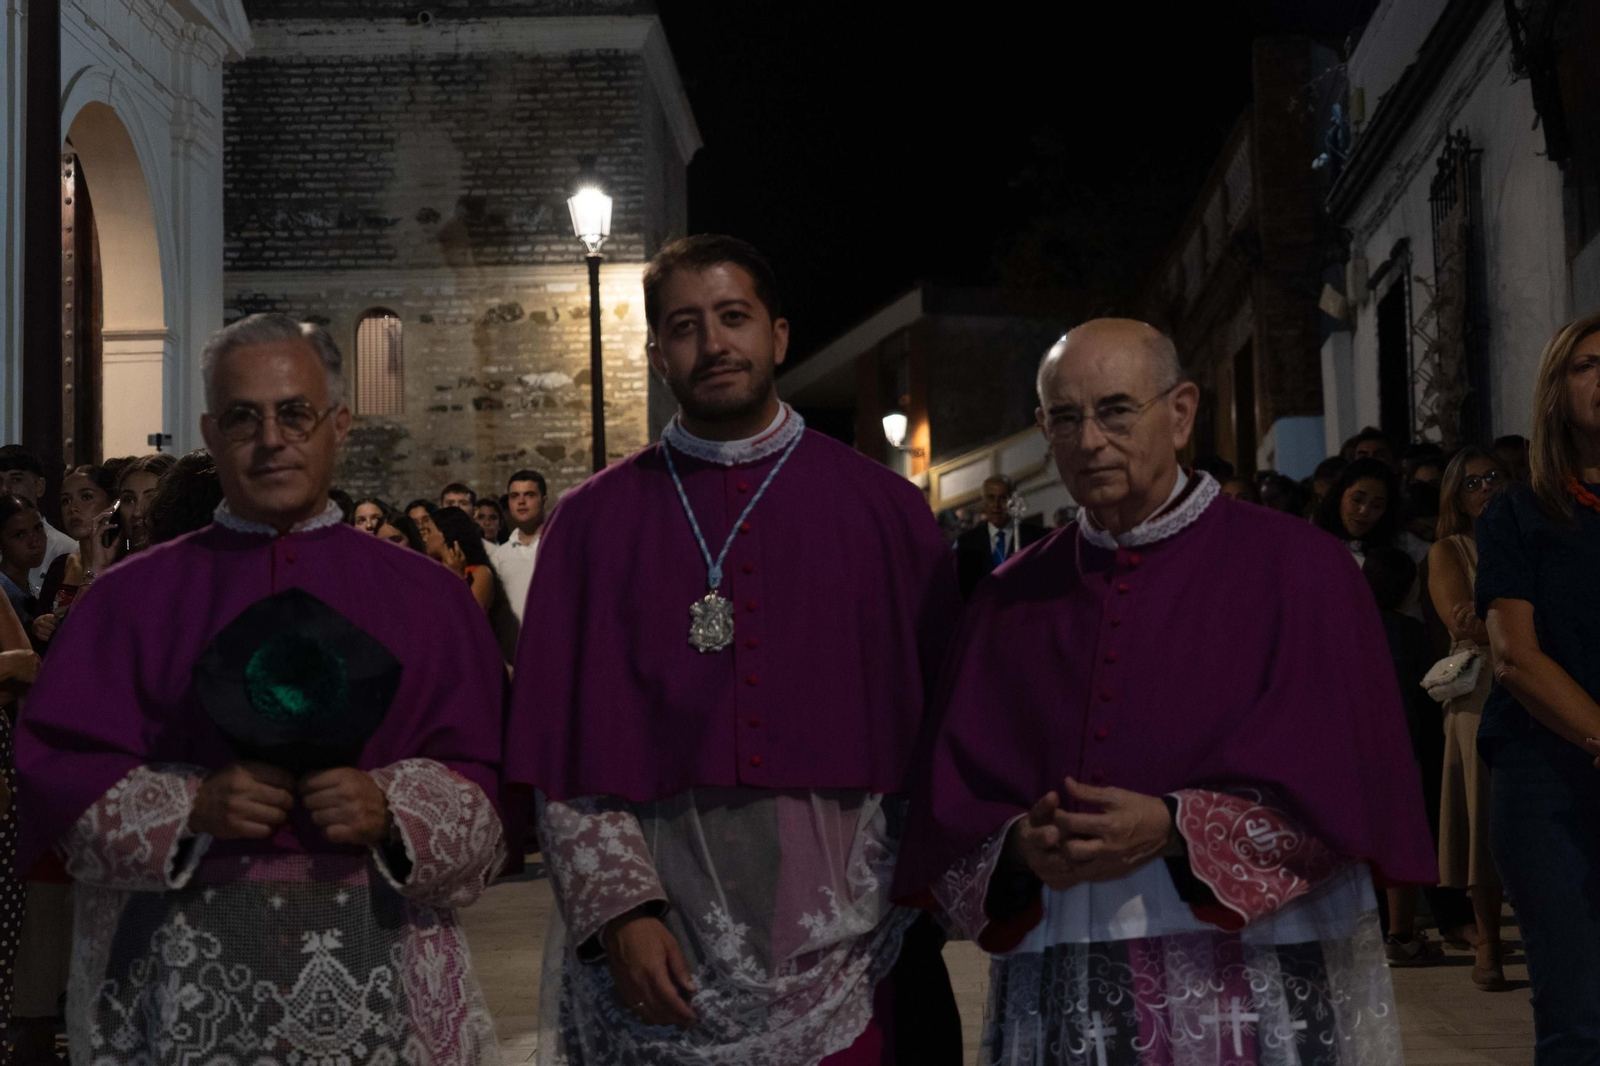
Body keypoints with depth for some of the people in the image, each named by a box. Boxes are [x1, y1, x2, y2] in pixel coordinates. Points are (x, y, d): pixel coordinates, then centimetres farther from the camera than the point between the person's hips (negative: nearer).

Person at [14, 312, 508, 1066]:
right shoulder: (132, 598, 6)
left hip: (374, 956, 0)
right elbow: (59, 769, -1)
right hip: (183, 972, 0)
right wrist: (191, 807, -15)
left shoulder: (422, 597, 7)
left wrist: (392, 812, -17)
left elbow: (478, 786, 2)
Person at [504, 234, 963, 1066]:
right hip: (660, 960, 0)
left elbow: (943, 726, 4)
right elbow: (567, 747, 1)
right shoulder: (593, 523, 4)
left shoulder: (884, 512, 3)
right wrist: (619, 909, -9)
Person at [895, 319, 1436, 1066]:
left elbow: (1336, 782, -7)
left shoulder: (1293, 568, -2)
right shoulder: (1012, 600, 7)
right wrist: (1019, 846, -15)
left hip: (1253, 982, -2)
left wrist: (1175, 828, -18)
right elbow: (953, 804, 5)